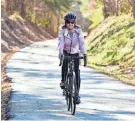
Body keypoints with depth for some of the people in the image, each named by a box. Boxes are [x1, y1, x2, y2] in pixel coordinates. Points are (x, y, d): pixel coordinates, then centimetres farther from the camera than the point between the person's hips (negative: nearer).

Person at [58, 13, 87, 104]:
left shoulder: (78, 31, -14)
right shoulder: (62, 31, -15)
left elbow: (82, 42, -24)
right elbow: (61, 42, -27)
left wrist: (84, 53, -39)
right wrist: (60, 53, -44)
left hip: (75, 53, 1)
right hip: (66, 52, -1)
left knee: (77, 72, -8)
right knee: (65, 62, -34)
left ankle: (77, 94, -2)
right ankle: (63, 80, -13)